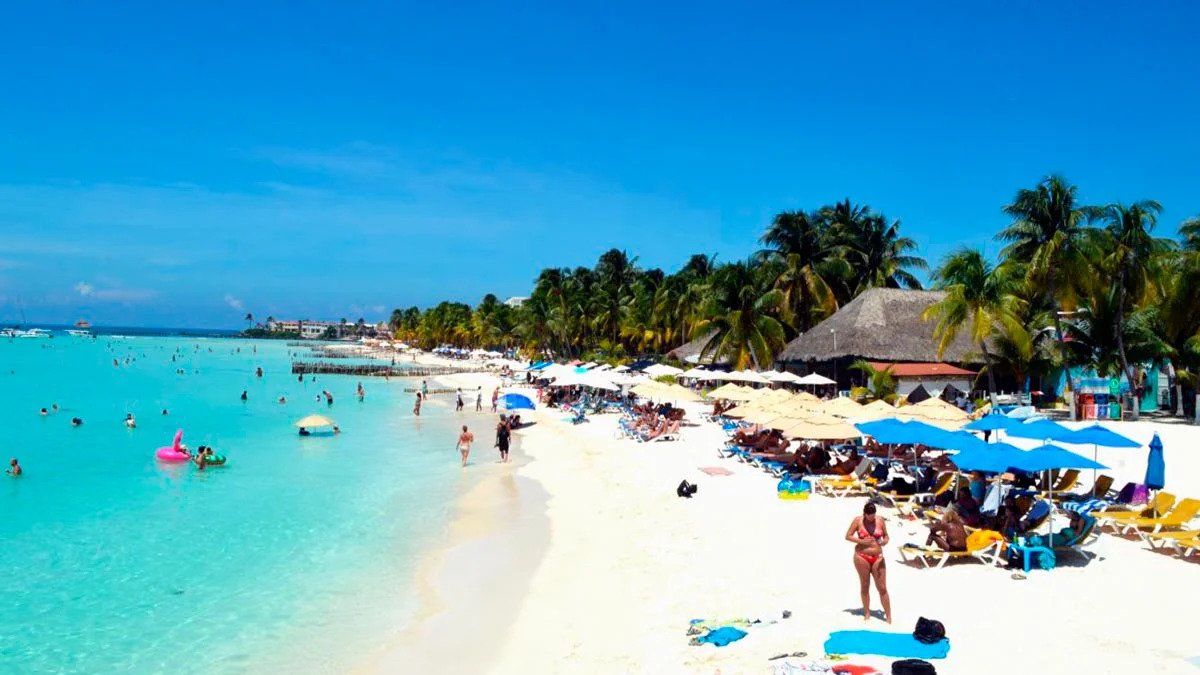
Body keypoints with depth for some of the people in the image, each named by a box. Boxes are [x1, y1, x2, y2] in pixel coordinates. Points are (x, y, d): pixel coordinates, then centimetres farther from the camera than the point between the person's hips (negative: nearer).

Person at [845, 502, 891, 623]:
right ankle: (867, 613, 20)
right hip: (862, 557, -1)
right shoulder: (858, 520, -4)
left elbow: (886, 536, 9)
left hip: (877, 557, 1)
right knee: (864, 586, 7)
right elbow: (848, 536, -2)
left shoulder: (880, 520, 1)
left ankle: (888, 616, 3)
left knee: (882, 588, -1)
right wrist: (861, 541, -16)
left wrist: (884, 541, -15)